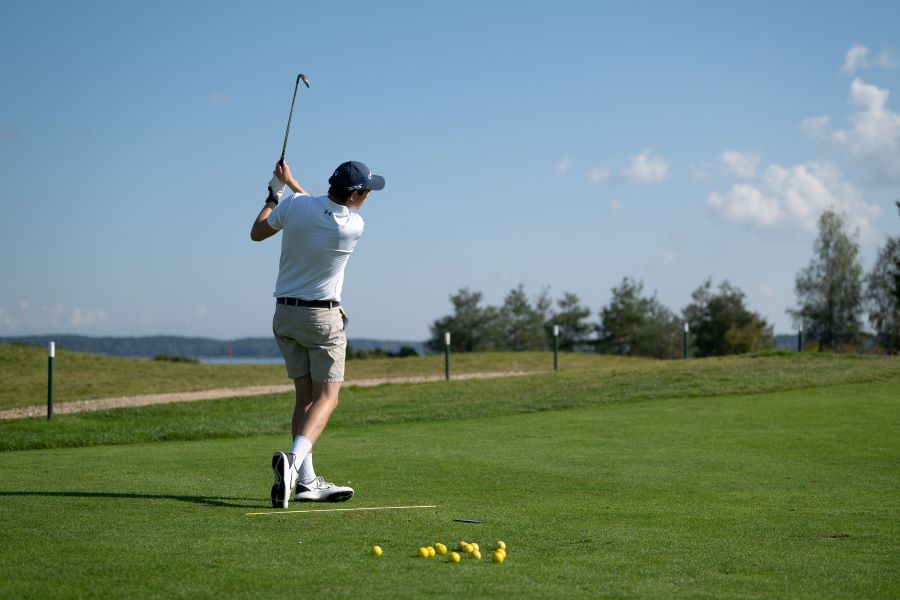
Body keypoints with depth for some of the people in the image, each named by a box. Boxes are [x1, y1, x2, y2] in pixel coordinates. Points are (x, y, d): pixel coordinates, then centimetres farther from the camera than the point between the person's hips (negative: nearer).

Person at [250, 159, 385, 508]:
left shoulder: (295, 205, -8)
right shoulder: (354, 227, -14)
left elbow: (257, 233, 9)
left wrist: (275, 193, 21)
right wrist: (291, 183, 16)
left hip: (284, 313, 5)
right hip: (323, 316, -5)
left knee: (305, 396, 8)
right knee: (326, 398, -3)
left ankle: (306, 481, 3)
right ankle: (294, 460, -28)